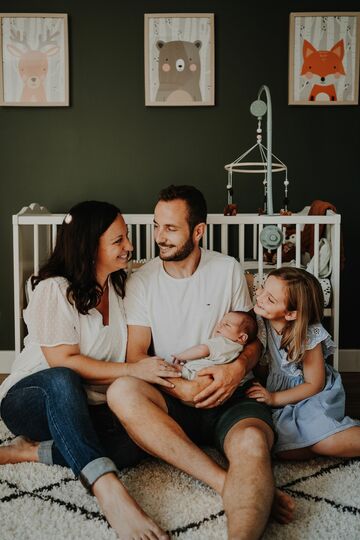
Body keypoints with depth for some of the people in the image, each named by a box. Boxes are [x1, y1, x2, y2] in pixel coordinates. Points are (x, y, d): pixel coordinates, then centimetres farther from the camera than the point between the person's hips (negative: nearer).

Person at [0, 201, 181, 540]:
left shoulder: (119, 287, 8)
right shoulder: (54, 289, -14)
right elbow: (63, 363, -22)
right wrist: (133, 371, -28)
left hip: (86, 409, 5)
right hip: (33, 399, -5)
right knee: (63, 381, -41)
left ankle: (30, 452, -19)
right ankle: (108, 490, -51)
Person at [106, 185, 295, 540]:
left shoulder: (228, 270, 7)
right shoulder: (142, 281, 5)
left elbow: (252, 337, 12)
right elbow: (136, 355, 0)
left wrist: (238, 368, -12)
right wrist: (179, 388, -18)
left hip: (229, 395, -1)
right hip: (174, 401, 1)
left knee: (252, 444, -37)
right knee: (122, 391, -34)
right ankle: (229, 485, -34)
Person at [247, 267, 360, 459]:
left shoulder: (309, 336, -20)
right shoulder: (260, 320, -10)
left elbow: (314, 385, -13)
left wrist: (274, 398, -17)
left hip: (313, 395, -4)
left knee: (326, 443, -31)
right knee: (287, 451, -22)